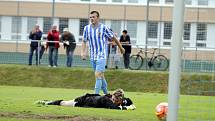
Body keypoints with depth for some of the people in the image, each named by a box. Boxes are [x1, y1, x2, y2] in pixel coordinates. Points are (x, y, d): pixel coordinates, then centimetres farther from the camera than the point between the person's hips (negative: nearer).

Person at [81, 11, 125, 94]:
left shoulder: (103, 28, -9)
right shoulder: (87, 28, 3)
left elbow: (113, 37, 3)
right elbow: (84, 41, 11)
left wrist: (121, 48, 13)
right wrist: (83, 52, -4)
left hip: (101, 56, -5)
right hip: (92, 56, 5)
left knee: (98, 75, -17)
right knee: (100, 76, 14)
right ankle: (106, 94, 26)